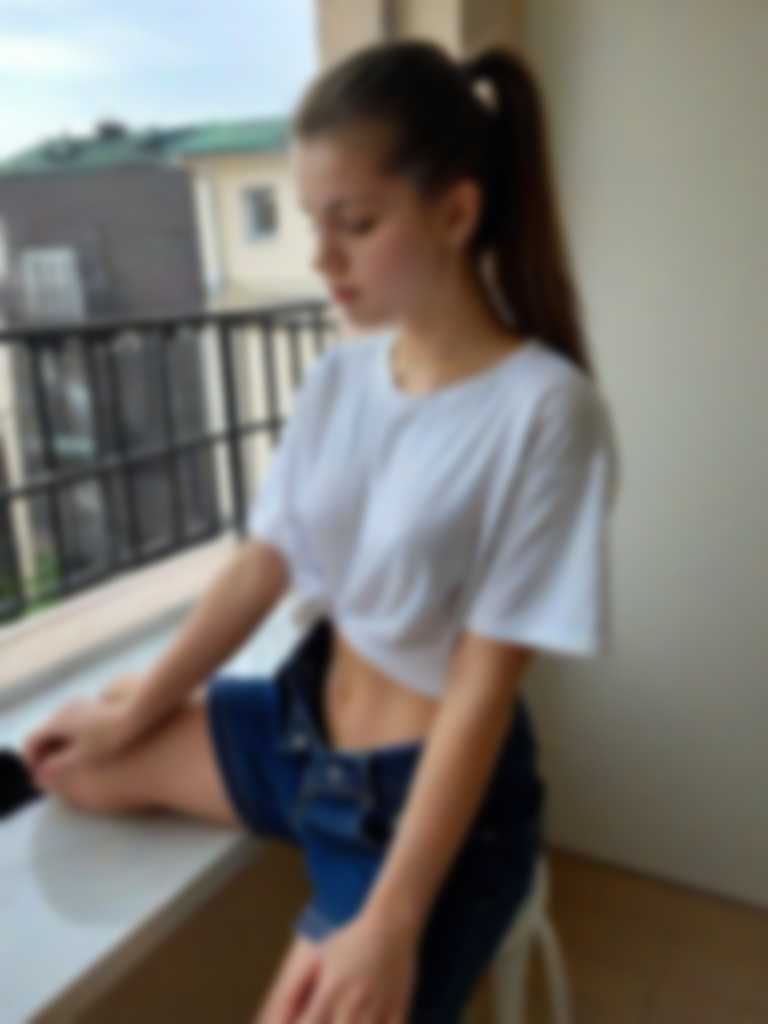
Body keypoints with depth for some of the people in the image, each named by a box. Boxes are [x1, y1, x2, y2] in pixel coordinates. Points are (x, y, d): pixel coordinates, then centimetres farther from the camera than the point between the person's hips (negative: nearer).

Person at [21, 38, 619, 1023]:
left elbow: (483, 685, -22)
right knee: (76, 763, 16)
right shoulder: (341, 371, -4)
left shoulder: (542, 407, -23)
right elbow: (263, 561, 2)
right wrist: (136, 711, 6)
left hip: (434, 786, -6)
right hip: (302, 721, 6)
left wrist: (390, 925, -22)